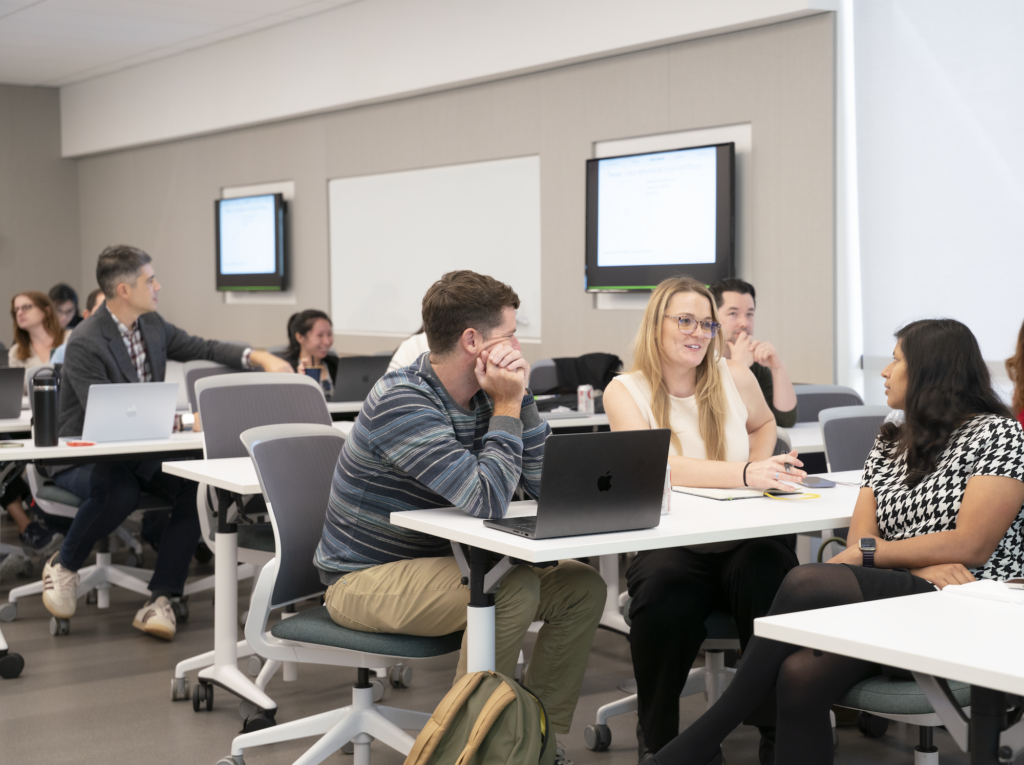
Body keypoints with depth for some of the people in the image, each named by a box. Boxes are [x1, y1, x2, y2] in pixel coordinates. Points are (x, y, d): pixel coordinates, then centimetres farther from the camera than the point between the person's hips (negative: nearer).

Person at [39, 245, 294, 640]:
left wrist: (261, 358, -2)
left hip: (140, 450, 7)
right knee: (120, 492, -39)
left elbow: (203, 349, 15)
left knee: (197, 484, -22)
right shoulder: (84, 344, -21)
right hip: (85, 457, -7)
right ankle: (63, 565, -7)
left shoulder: (152, 324, 3)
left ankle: (159, 600, -18)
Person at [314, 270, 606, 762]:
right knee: (513, 588, -30)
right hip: (363, 580, -9)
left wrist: (518, 397, -7)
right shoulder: (402, 403, -24)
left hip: (434, 561, 9)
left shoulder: (481, 396, 4)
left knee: (582, 587, -2)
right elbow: (487, 501, -32)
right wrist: (507, 406, -20)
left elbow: (545, 484, 2)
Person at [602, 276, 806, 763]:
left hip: (745, 539, 2)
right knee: (665, 591, -36)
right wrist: (745, 474, -33)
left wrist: (764, 472, 10)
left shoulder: (734, 377, 8)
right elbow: (660, 466, -18)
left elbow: (763, 423, 32)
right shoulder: (625, 391, -1)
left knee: (767, 570, -34)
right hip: (669, 544, -2)